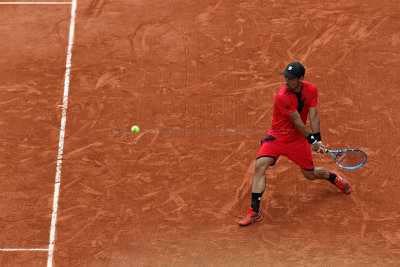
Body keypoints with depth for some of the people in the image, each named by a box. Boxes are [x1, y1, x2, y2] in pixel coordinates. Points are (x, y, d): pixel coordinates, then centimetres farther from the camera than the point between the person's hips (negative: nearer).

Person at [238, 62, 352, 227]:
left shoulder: (311, 90, -10)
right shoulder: (282, 97, -27)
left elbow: (313, 117, -6)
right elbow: (297, 122, -21)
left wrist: (318, 140, -13)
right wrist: (312, 141, -14)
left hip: (298, 139, 3)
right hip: (277, 137, -3)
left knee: (310, 174, 12)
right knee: (260, 166, -24)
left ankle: (333, 177, 49)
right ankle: (254, 212, -20)